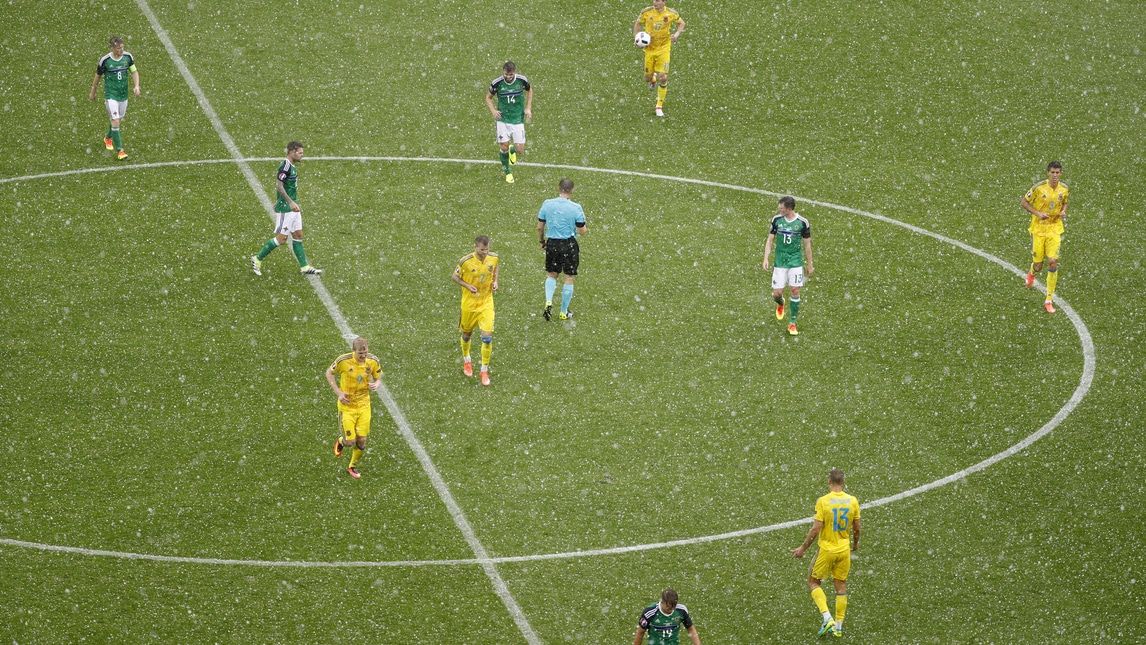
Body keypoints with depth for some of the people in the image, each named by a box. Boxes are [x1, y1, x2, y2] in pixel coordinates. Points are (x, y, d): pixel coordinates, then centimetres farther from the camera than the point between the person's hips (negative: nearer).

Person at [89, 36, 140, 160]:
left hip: (123, 94, 4)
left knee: (118, 120, 18)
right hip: (111, 94, -4)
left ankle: (108, 138, 47)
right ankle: (119, 150, -8)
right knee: (115, 121, -13)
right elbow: (98, 76, 0)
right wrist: (93, 93, 10)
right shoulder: (105, 60, -15)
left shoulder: (128, 57, -6)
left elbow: (134, 71, 7)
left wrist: (136, 86, -10)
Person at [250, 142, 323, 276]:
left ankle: (304, 267, 12)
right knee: (281, 237, -5)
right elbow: (279, 186, -24)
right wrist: (291, 202, -27)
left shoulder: (292, 167, 12)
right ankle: (257, 259, 6)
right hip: (285, 209, -10)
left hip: (292, 208, 10)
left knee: (298, 235, 10)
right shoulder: (285, 166, -18)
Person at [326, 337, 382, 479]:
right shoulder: (343, 361, -21)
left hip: (364, 405, 3)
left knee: (362, 440, 5)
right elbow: (329, 373, -4)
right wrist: (338, 392, -14)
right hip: (347, 405, -3)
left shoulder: (373, 361, -11)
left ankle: (353, 466, 33)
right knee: (350, 441, -5)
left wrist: (376, 385, -20)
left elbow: (378, 378, 5)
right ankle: (341, 441, 35)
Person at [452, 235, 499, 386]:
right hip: (469, 304, -1)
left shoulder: (493, 258, -10)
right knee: (467, 334, 18)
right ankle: (466, 360, 48)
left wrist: (495, 281, -4)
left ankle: (484, 370, 6)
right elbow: (455, 276, -5)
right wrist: (468, 286, -20)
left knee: (487, 337, -9)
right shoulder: (465, 261, -21)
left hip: (486, 303, 1)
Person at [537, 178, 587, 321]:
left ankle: (548, 302, -1)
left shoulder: (547, 204, -4)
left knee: (552, 275, 21)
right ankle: (564, 312, 16)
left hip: (552, 244, 3)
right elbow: (582, 231, -9)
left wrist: (541, 241, 17)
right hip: (569, 245, -3)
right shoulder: (576, 208, -13)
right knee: (569, 279, 10)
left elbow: (539, 227, 2)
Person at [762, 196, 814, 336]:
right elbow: (770, 240, 6)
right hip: (780, 261, 2)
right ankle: (780, 303, 36)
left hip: (796, 261, -2)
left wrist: (810, 265, 6)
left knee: (795, 291, -5)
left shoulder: (802, 223, -7)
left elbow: (807, 244, 2)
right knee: (777, 293, -3)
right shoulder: (777, 220, -1)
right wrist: (766, 259, -4)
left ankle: (792, 323, 7)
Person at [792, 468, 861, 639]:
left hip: (827, 549, -4)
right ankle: (838, 626, 18)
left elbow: (816, 529, -17)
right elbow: (856, 528, 5)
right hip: (844, 550, 4)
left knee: (814, 582, 12)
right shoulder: (853, 501, -4)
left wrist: (803, 548, -5)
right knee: (841, 585, 15)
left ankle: (827, 618, -5)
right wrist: (855, 543, 25)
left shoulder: (823, 501, -16)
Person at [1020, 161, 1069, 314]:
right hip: (1038, 229, -2)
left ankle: (1049, 300, -2)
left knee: (1053, 262, -11)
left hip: (1054, 229, 2)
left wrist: (1063, 211, -6)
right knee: (1038, 265, 2)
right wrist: (1037, 213, -18)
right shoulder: (1039, 188, -14)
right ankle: (1032, 273, 45)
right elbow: (1023, 202, -5)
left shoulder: (1064, 189, -3)